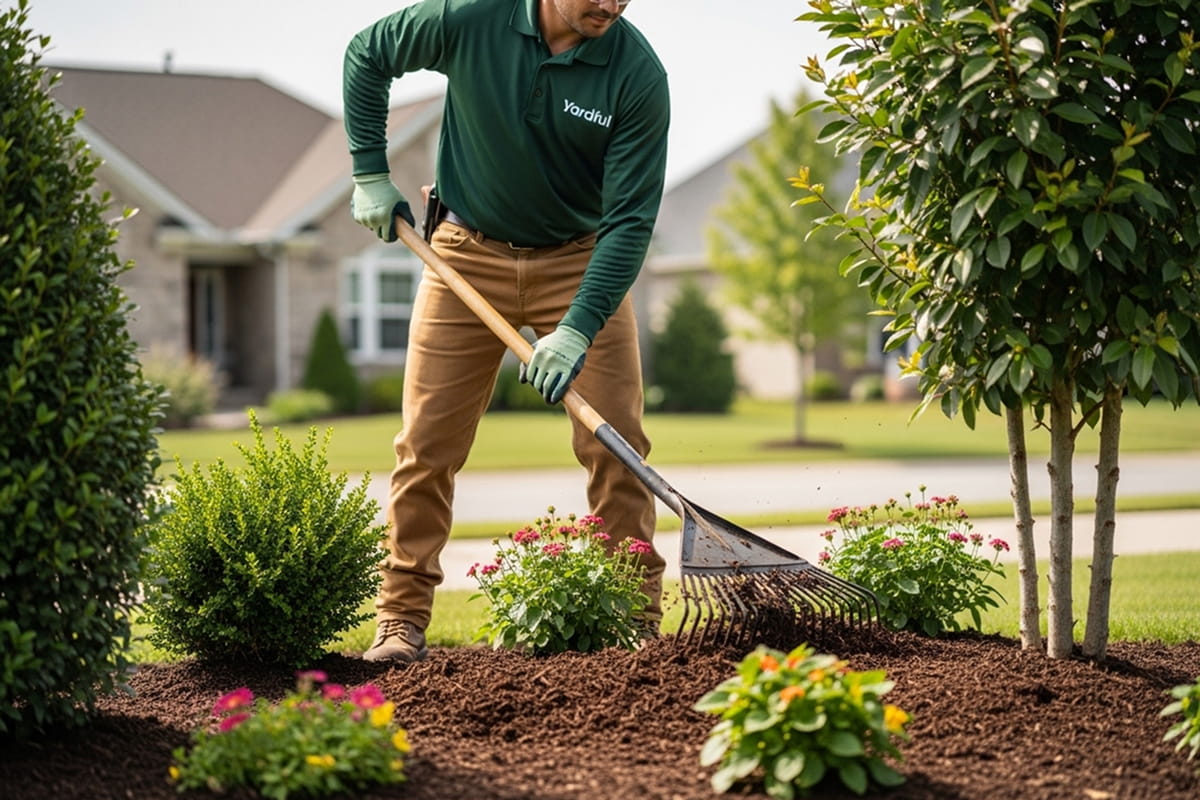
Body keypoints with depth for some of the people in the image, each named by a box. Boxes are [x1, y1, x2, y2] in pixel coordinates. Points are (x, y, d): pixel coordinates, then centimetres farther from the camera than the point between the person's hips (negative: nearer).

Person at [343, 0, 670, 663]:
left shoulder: (637, 73, -20)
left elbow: (630, 217, -21)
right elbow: (366, 55, 2)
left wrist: (578, 329, -30)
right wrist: (370, 173, 0)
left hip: (582, 261, 0)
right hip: (466, 254, 1)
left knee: (616, 444, -6)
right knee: (427, 444, 0)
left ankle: (638, 617, 4)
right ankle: (402, 619, 10)